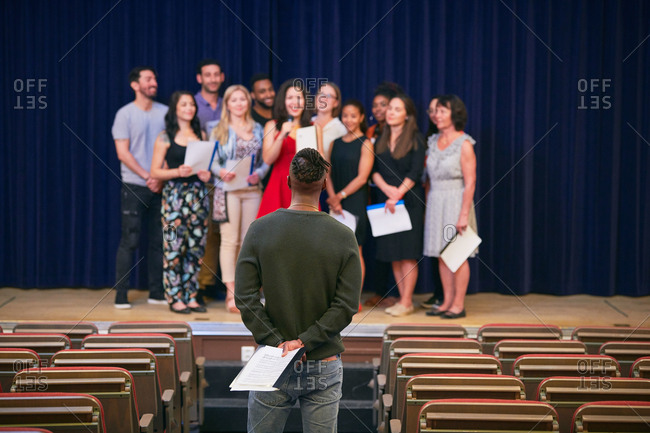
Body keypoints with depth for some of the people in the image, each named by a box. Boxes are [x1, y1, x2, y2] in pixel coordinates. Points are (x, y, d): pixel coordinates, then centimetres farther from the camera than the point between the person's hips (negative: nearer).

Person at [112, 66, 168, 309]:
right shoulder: (125, 114, 0)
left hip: (161, 186, 4)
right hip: (134, 186, -4)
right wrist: (147, 177, -11)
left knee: (158, 240, 5)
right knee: (130, 240, -5)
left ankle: (156, 293, 13)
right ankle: (121, 295, -1)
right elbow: (122, 153, -5)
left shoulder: (164, 112, 9)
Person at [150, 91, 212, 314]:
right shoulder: (165, 137, 0)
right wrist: (178, 172, -17)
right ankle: (174, 297, 1)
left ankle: (191, 296, 12)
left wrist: (207, 174, 0)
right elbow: (155, 171, -2)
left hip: (198, 193, 4)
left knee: (196, 247, 3)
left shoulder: (201, 135, 13)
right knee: (174, 246, -7)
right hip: (174, 193, -4)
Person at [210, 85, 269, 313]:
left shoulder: (258, 129, 13)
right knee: (229, 240, -8)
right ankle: (231, 293, -10)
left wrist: (258, 174, -7)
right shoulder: (219, 130, 5)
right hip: (228, 190, -3)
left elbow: (265, 161, 13)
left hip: (252, 190, 3)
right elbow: (211, 161, 1)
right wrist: (221, 172, -19)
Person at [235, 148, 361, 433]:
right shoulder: (343, 236, -6)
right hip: (324, 366, 0)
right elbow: (347, 305, -11)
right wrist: (305, 341, -12)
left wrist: (276, 342, -10)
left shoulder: (259, 230, -5)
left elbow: (244, 297, -9)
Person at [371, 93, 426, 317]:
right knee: (393, 252, 5)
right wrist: (387, 189, -11)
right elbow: (374, 170, 6)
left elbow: (415, 172, -11)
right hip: (386, 200, 5)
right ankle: (403, 299, 10)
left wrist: (398, 194, -17)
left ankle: (406, 302, -4)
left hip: (409, 200, -5)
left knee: (408, 252, -6)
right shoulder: (381, 140, 13)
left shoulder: (415, 139, -3)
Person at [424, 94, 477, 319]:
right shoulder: (433, 141, 9)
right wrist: (426, 207, 10)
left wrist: (464, 214, -18)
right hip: (435, 201, 6)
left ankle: (458, 305, 5)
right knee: (441, 255, 8)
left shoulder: (464, 144, -10)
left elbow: (470, 182, -13)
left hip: (456, 200, -6)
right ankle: (447, 302, 15)